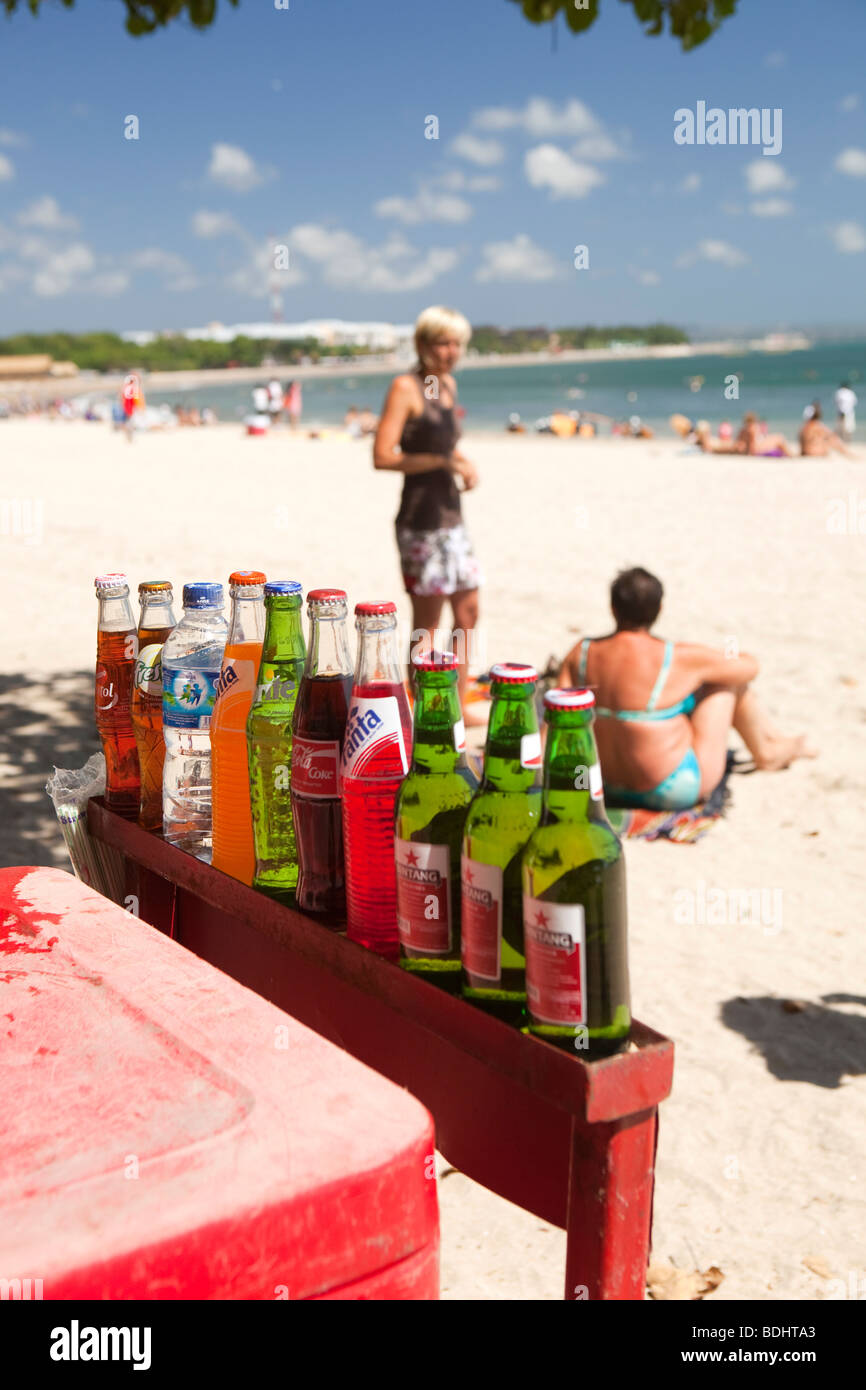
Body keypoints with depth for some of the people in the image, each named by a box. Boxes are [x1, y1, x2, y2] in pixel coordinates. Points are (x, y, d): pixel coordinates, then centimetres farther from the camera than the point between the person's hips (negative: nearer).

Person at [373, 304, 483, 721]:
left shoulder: (447, 384, 14)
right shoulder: (405, 386, -10)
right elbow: (383, 456, -18)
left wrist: (462, 462, 8)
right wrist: (442, 462, -20)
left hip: (451, 514, 9)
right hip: (421, 518, -9)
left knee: (467, 611, 14)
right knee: (426, 624, -2)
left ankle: (458, 706, 26)